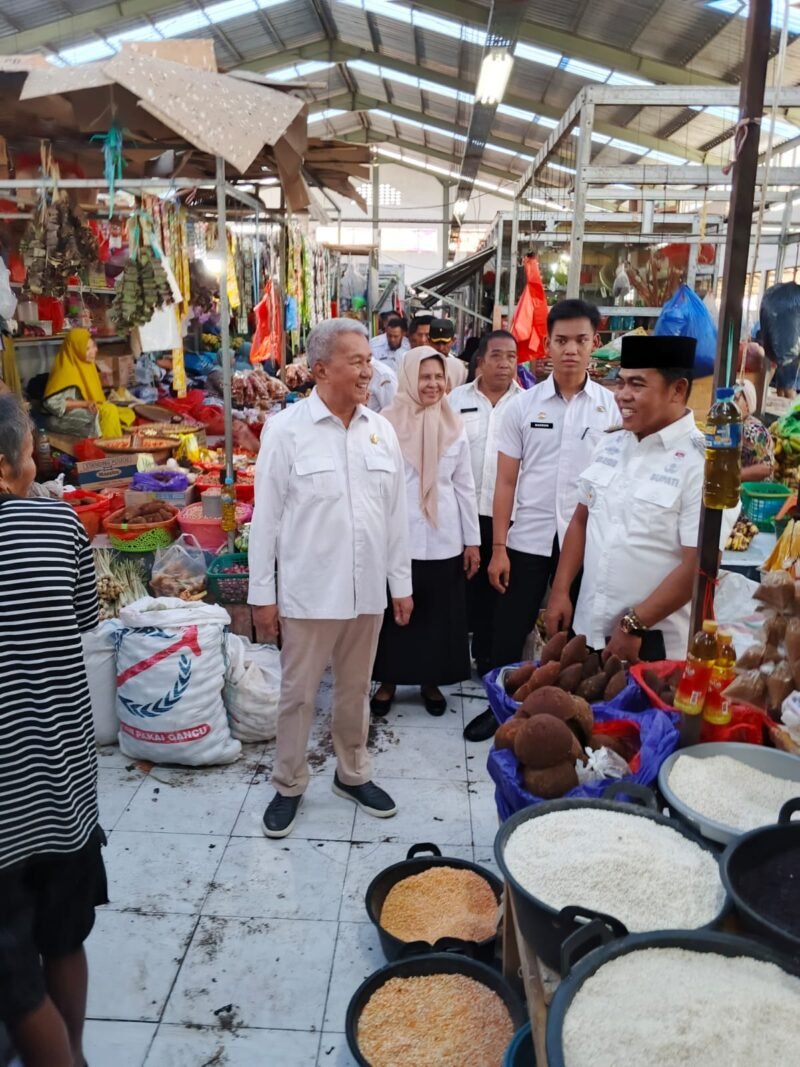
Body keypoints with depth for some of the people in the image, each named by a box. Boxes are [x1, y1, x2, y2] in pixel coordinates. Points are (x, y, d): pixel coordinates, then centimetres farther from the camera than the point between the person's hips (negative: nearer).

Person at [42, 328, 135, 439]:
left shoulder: (88, 365, 9)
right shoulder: (67, 369, -17)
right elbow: (52, 403, -22)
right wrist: (85, 403, -25)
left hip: (87, 411, 9)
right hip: (66, 418, -9)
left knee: (128, 415, -3)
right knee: (109, 411, -28)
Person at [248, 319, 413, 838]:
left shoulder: (382, 430, 4)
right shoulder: (286, 429, -8)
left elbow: (397, 512, 8)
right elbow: (267, 516, -6)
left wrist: (402, 583, 9)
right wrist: (262, 594, -5)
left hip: (367, 590, 4)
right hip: (308, 591, -4)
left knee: (356, 689, 18)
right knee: (298, 694, 9)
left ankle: (353, 773, 38)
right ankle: (289, 785, 29)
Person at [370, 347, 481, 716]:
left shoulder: (454, 426, 4)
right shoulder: (386, 423, -5)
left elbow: (465, 486, 8)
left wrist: (473, 540, 7)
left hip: (443, 539, 3)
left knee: (439, 612, 11)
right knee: (395, 611, 8)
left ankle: (431, 681, 29)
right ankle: (388, 681, 26)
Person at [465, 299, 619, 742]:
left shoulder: (611, 406, -1)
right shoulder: (522, 405, 0)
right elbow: (506, 481, 0)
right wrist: (498, 548, -3)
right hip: (528, 539, 1)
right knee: (509, 631, 9)